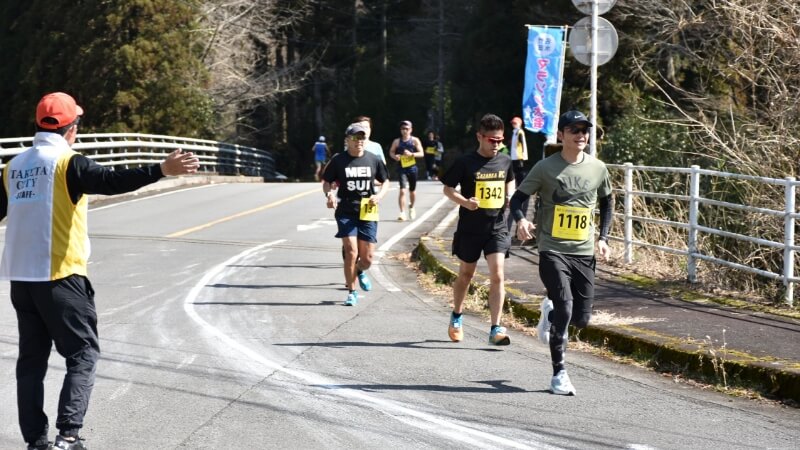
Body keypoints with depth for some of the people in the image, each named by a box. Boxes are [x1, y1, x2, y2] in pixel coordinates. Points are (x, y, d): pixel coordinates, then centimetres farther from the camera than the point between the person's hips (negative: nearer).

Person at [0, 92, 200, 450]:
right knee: (83, 354, 1)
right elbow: (111, 181, -26)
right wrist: (160, 171, -34)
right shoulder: (68, 163, -10)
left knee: (31, 359, 12)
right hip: (60, 277, -6)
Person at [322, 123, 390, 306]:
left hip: (367, 213, 2)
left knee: (367, 258, 2)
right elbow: (326, 181, 6)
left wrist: (380, 195, -6)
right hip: (346, 213, -2)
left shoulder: (373, 160, 4)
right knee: (351, 252, -14)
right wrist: (329, 194, -15)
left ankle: (359, 271, 40)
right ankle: (352, 293, 2)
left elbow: (385, 181, 14)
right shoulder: (338, 160, -2)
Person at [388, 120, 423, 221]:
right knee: (402, 190, -16)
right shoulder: (397, 141, 1)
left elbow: (421, 153, -4)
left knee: (412, 190, 16)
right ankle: (402, 213, -18)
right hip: (402, 169, -1)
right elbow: (391, 152, 13)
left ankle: (411, 207, 44)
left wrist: (412, 154, -22)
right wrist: (394, 156, -11)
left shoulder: (415, 140, 0)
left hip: (412, 168, 1)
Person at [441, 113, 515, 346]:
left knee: (497, 275, -12)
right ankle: (456, 317, 38)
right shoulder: (466, 163, -9)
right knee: (466, 274, 14)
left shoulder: (505, 161, 3)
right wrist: (464, 202, -20)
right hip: (470, 228, -2)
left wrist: (510, 199, 4)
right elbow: (448, 188, -3)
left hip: (497, 227, 2)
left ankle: (496, 329, -13)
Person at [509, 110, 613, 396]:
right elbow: (518, 198, 0)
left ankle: (550, 310, 39)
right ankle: (559, 374, -5)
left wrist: (603, 238, 10)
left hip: (584, 253, 4)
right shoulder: (546, 167, -5)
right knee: (564, 308, -18)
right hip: (552, 250, -4)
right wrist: (520, 220, -22)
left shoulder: (597, 168, 6)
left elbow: (606, 203, 21)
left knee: (581, 319, 3)